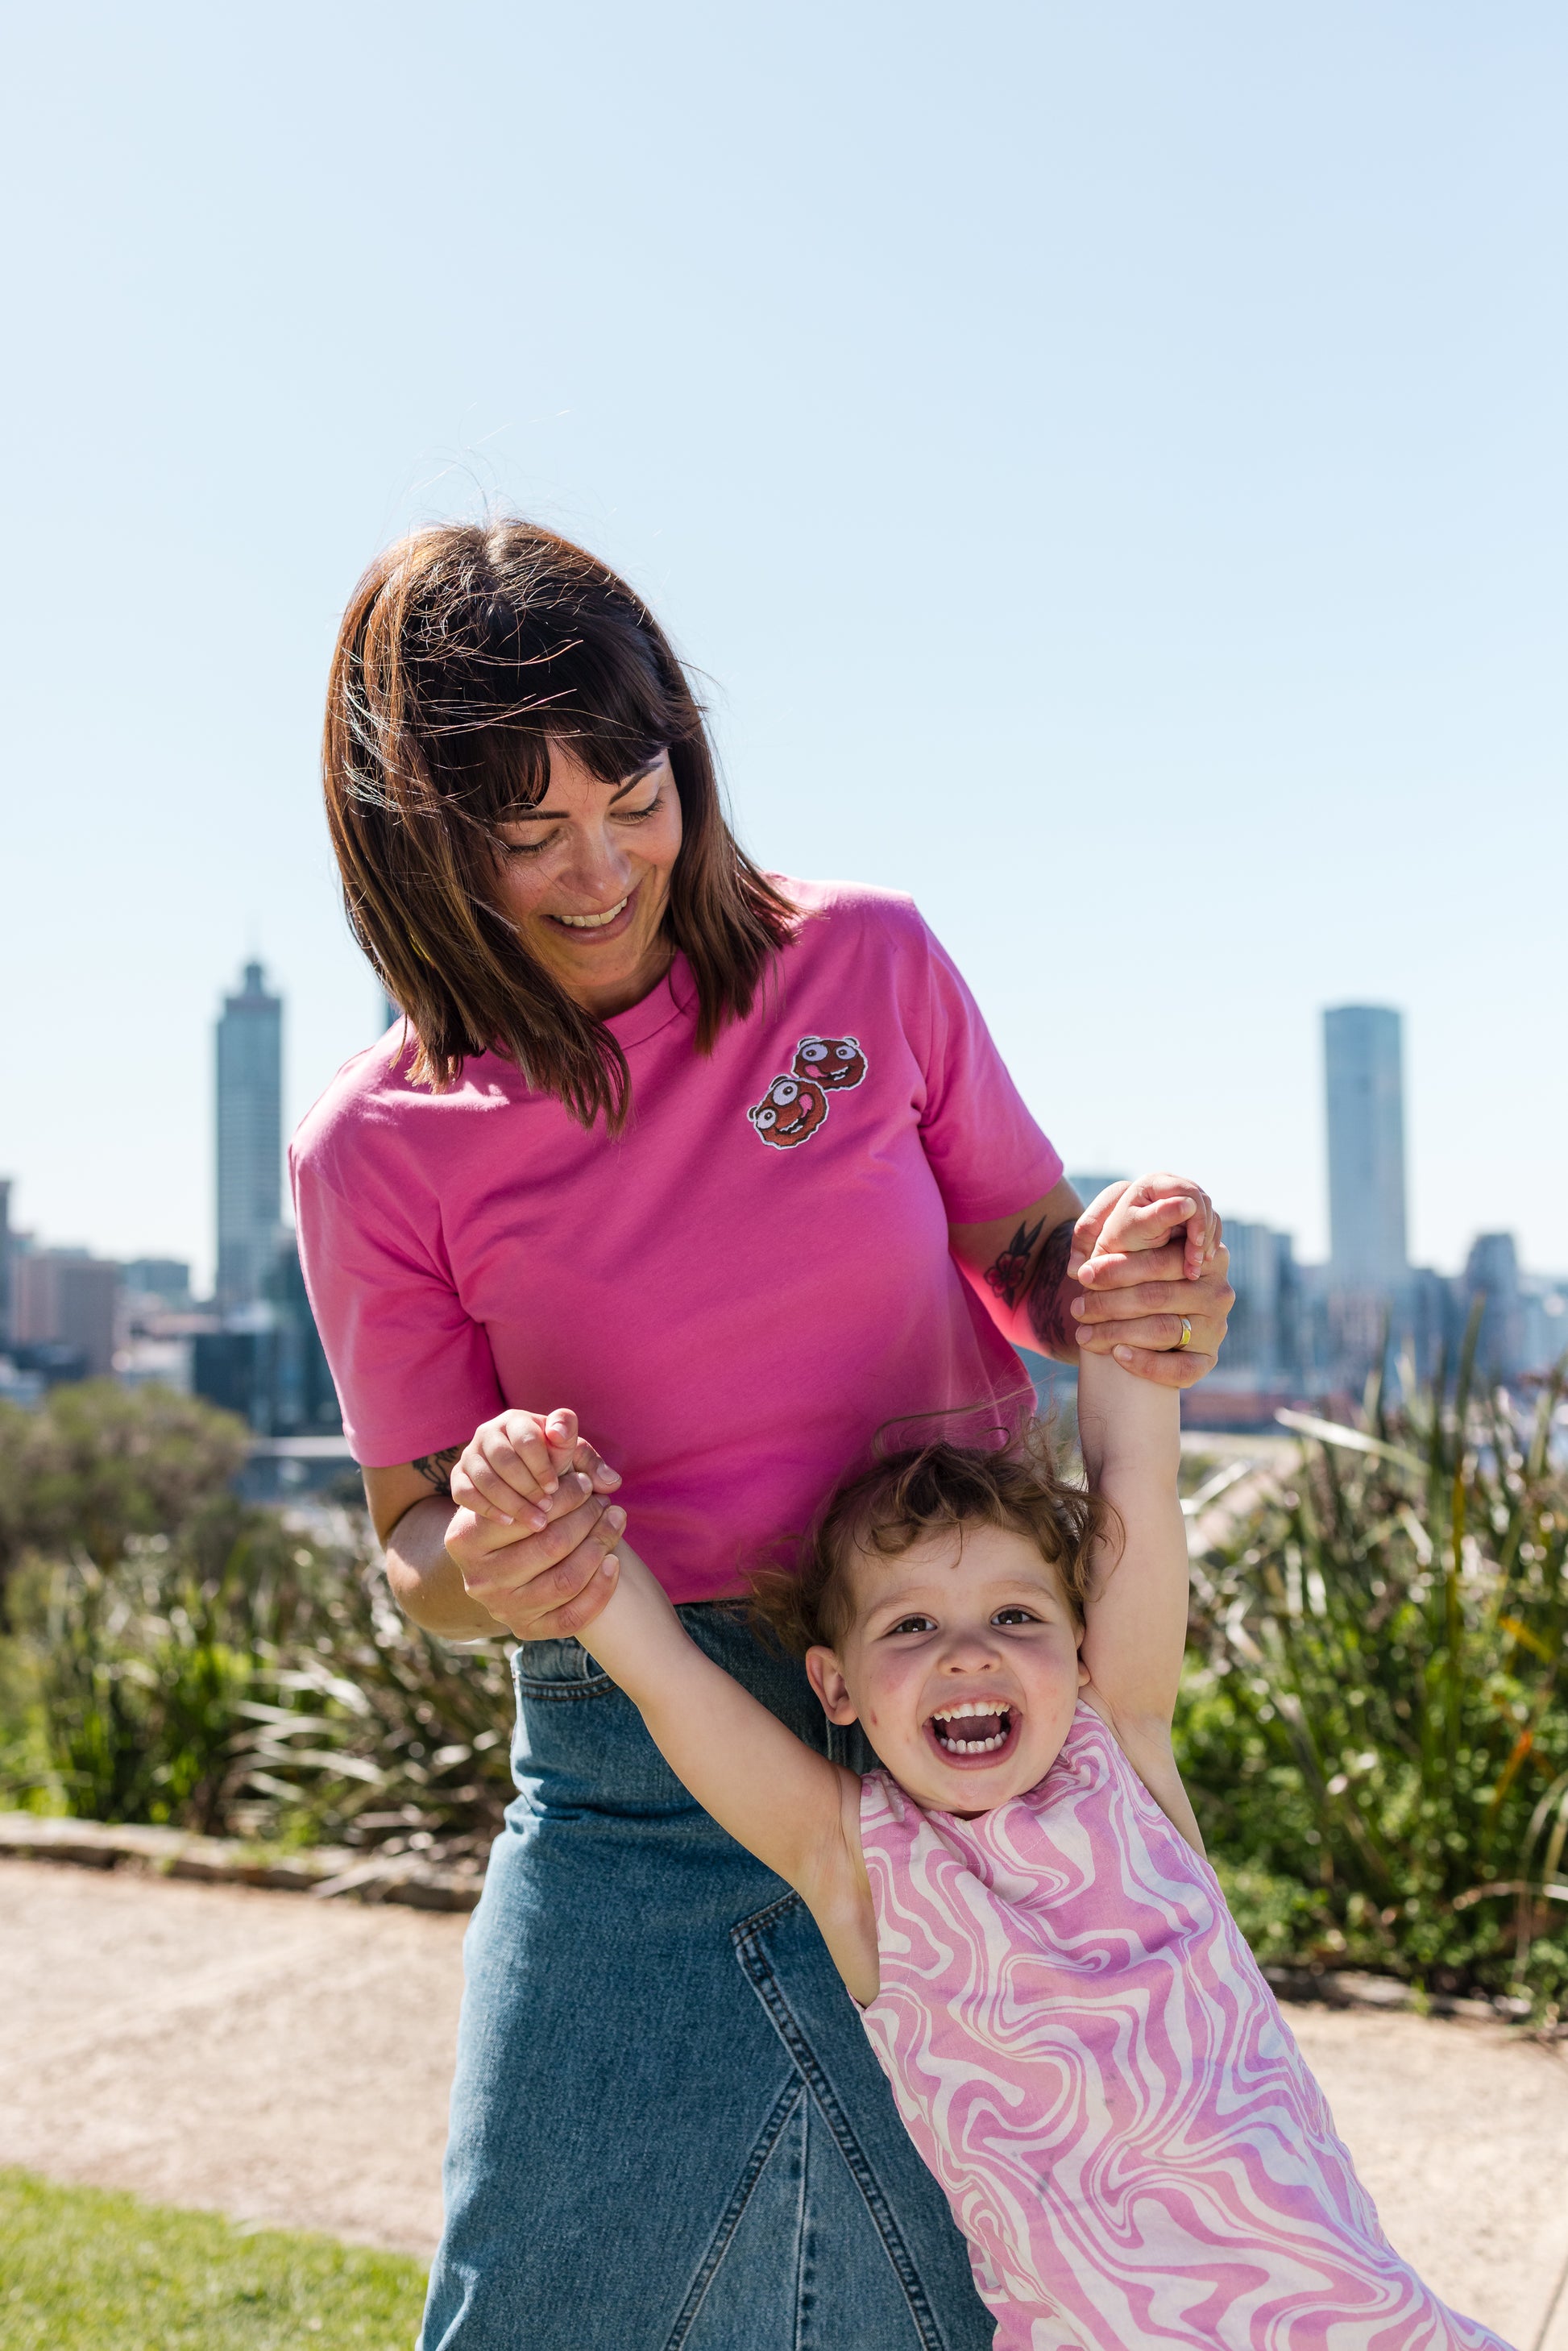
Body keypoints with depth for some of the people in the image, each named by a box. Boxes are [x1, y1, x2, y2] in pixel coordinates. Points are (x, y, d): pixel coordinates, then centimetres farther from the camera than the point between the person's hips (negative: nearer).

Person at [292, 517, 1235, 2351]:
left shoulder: (867, 963, -5)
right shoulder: (379, 1150, -6)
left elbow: (1030, 1252, 7)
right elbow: (416, 1543, 1)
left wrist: (1134, 1307, -16)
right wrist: (482, 1566, -23)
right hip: (635, 1768, 0)